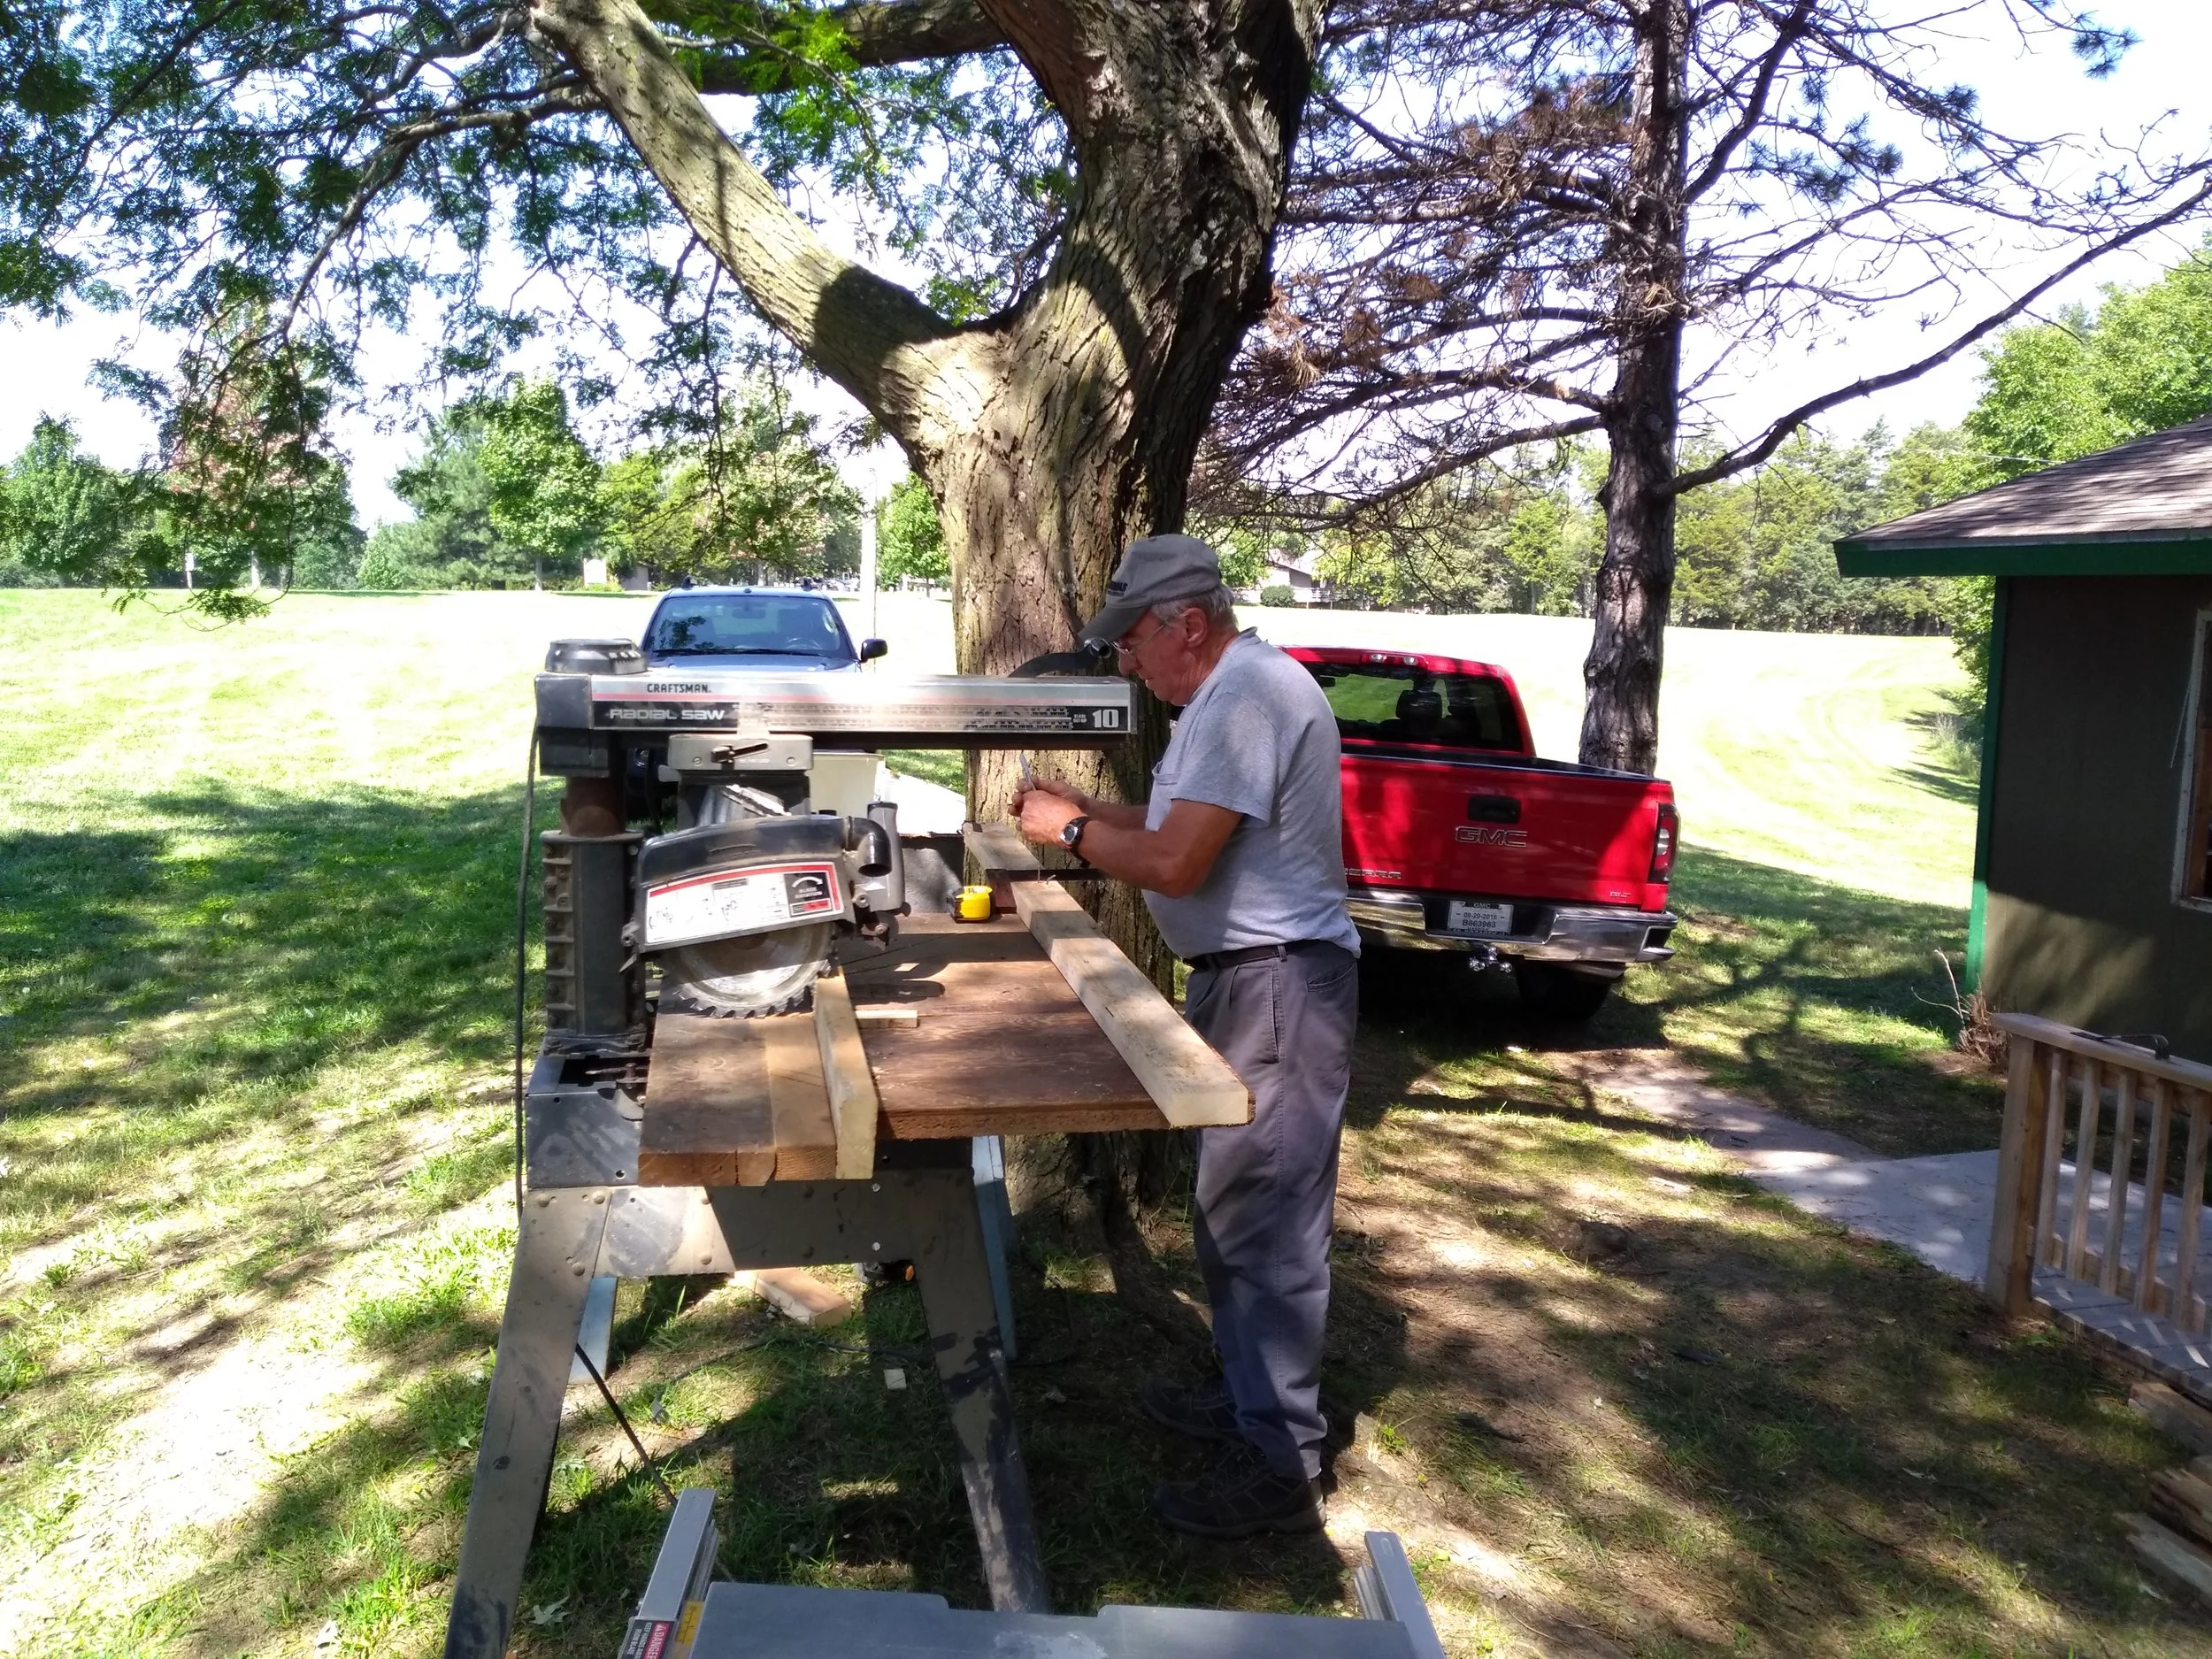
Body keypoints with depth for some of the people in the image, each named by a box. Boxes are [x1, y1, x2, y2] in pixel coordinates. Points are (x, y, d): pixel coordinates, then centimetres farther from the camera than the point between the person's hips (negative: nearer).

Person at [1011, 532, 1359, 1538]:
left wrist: (1072, 831, -9)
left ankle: (1278, 1466, 4)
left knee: (1264, 1219, -6)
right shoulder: (1229, 693, 16)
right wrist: (1089, 812, 8)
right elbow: (1187, 826, 20)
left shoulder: (1246, 697, -20)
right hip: (1241, 976, 11)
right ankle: (1250, 1394, 34)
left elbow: (1175, 862, -24)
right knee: (1231, 1207, 20)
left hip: (1276, 987, -11)